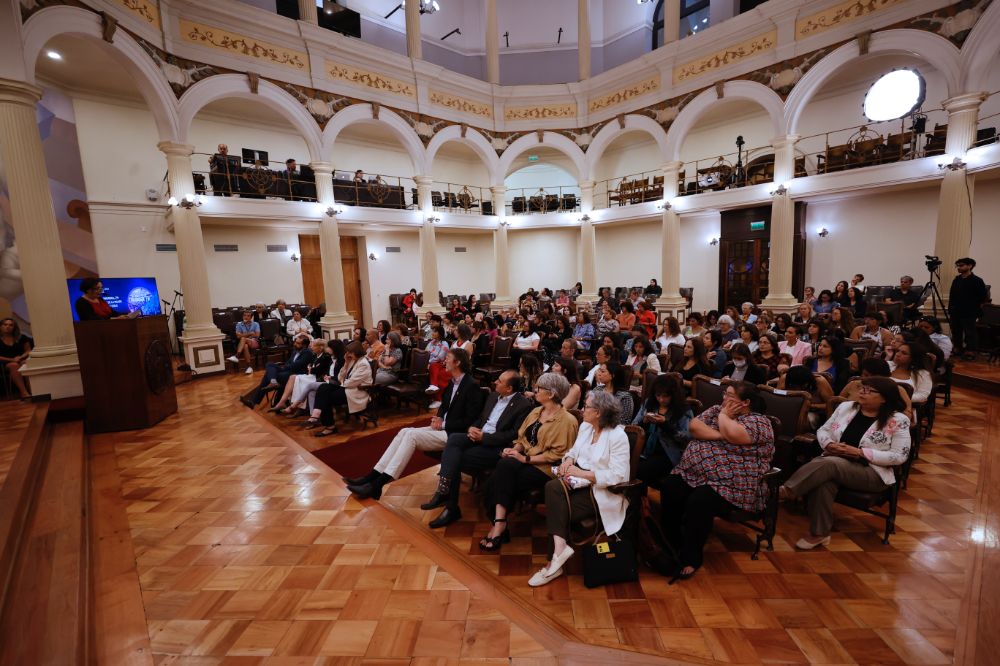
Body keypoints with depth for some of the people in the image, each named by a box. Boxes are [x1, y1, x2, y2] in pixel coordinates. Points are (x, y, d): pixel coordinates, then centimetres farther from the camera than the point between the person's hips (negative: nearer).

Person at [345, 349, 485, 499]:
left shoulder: (472, 386, -16)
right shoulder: (453, 382, 11)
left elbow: (469, 421, -19)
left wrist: (443, 424, -16)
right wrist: (439, 419, 0)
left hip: (453, 435, -8)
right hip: (442, 428, 8)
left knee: (411, 434, -23)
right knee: (405, 432, -10)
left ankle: (377, 485, -21)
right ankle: (373, 476, -12)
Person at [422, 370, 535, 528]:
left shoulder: (524, 405, -11)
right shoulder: (493, 396, 14)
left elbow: (513, 435, -16)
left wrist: (483, 437, -18)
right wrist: (472, 428, -2)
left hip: (496, 447, -7)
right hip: (478, 437, 7)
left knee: (455, 460, -22)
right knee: (453, 438, -23)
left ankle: (451, 507, -7)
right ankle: (443, 492, -25)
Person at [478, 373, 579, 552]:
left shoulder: (567, 420, -10)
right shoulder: (536, 411, 14)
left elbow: (557, 454, -14)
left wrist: (526, 459, -18)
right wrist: (515, 449, -6)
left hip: (544, 468, -6)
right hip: (524, 459, 6)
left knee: (505, 468, -28)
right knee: (504, 465, -26)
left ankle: (498, 524, -16)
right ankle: (499, 525, -21)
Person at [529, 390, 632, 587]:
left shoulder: (618, 436, -15)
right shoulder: (585, 427, 7)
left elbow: (617, 475, -20)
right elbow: (574, 450, 18)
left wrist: (583, 473, -23)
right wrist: (568, 460, -7)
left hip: (603, 491, -7)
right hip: (581, 482, 7)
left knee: (558, 508, -22)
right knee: (552, 487, -24)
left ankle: (559, 551, -5)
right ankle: (560, 549, -22)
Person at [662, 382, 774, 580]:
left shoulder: (758, 422, -2)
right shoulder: (716, 410, 16)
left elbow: (734, 434, -24)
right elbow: (694, 426, 1)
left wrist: (724, 415, -6)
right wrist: (719, 435, -11)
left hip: (729, 484, -5)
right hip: (692, 473, 6)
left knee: (699, 502, -30)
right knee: (669, 489, -20)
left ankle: (691, 557, -10)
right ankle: (670, 546, -3)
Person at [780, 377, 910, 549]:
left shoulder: (898, 421, -4)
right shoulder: (846, 407, 8)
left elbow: (899, 456, -8)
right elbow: (823, 430, 13)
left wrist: (860, 453, -17)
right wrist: (829, 444, -9)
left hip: (872, 473, -3)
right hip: (833, 464, 3)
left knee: (828, 464, -35)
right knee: (823, 480, -33)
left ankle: (785, 491, -29)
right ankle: (819, 533, -24)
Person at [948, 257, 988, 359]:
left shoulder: (977, 280, -7)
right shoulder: (956, 279, 10)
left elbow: (983, 297, -5)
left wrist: (977, 310, -7)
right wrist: (950, 309, 11)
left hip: (969, 313, -6)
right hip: (955, 312, 6)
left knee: (970, 333, -1)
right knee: (956, 331, 10)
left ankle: (970, 351, 4)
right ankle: (957, 349, 20)